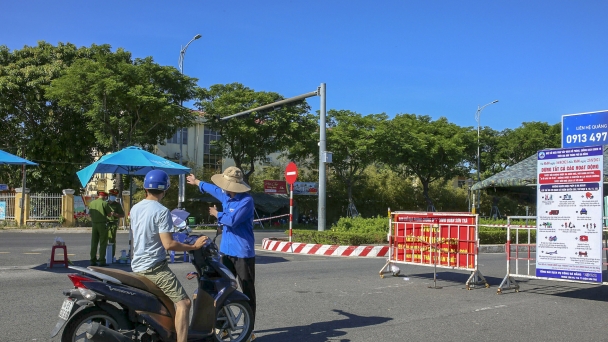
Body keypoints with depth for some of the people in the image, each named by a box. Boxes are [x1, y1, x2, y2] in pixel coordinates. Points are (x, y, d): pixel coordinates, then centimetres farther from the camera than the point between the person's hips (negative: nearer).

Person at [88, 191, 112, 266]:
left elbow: (89, 213, 13)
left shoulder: (92, 203, 7)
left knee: (94, 243, 10)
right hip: (102, 224, -5)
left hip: (94, 224, 5)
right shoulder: (104, 203, -9)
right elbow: (109, 214, -7)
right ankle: (102, 261, -3)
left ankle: (93, 261, 11)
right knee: (103, 243, -1)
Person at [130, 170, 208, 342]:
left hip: (137, 267, 9)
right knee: (183, 302, -12)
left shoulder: (134, 209, 10)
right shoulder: (161, 211, -14)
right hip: (155, 267, -9)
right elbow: (168, 244, -19)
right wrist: (194, 246, -10)